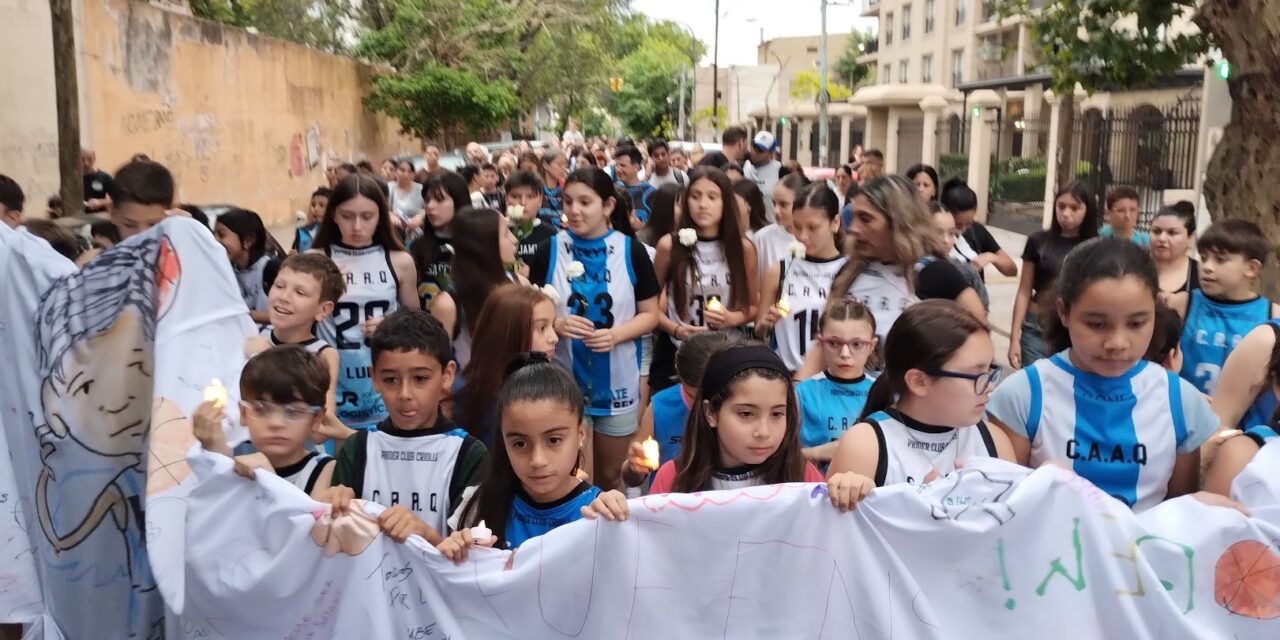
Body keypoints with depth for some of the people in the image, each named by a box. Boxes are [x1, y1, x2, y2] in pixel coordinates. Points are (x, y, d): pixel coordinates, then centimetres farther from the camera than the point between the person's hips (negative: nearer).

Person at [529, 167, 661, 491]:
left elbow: (650, 313, 0)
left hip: (617, 381, 1)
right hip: (565, 381, -1)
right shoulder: (549, 251, -4)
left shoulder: (631, 251, -5)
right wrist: (556, 324, -19)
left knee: (611, 475, 18)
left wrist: (617, 333, -18)